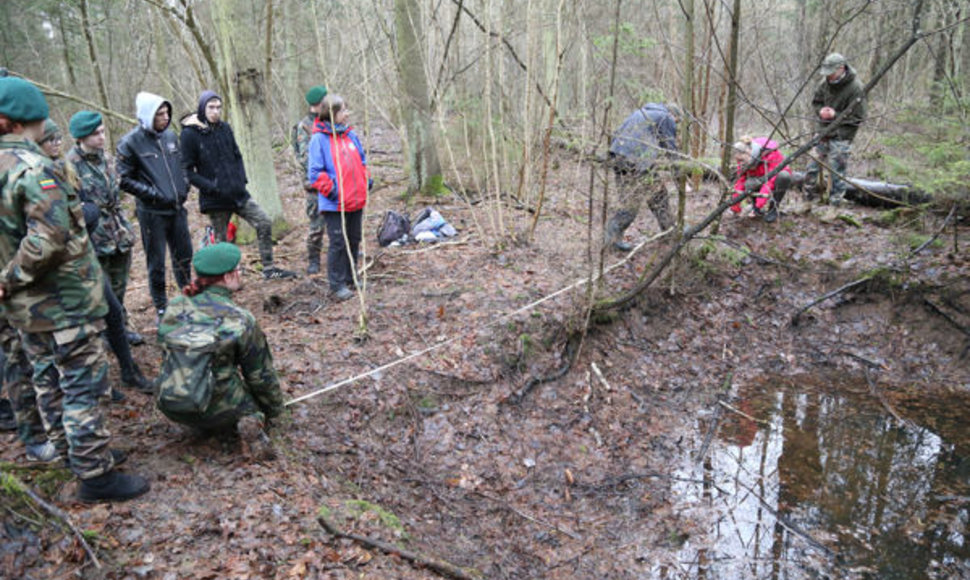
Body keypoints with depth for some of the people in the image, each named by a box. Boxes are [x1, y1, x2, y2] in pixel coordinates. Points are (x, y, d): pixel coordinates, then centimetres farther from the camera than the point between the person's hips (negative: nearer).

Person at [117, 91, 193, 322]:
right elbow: (124, 179, -9)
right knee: (156, 263, 5)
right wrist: (152, 193, -15)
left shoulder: (170, 135, 6)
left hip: (177, 208, 5)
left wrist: (184, 187, 6)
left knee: (184, 255, 16)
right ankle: (161, 308, 17)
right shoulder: (130, 143, -11)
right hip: (152, 212, -5)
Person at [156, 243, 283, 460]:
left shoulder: (174, 308, 1)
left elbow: (169, 357, 15)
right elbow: (261, 375, -1)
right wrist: (274, 408, 17)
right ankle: (253, 420, -13)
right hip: (213, 410, -6)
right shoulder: (241, 321, -11)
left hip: (170, 406, 6)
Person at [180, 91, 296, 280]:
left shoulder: (224, 128, 6)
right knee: (221, 240, 5)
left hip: (237, 192, 5)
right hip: (215, 199, -5)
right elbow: (188, 170, -9)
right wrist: (211, 187, -18)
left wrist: (242, 178, 1)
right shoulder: (190, 134, -9)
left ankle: (268, 268, 8)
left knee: (264, 222, -2)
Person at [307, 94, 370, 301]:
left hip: (356, 200, 7)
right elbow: (315, 172, -11)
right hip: (334, 204, -7)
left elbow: (361, 160, 21)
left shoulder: (351, 135, 10)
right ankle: (337, 285, 7)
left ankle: (351, 278, 30)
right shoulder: (319, 139, -9)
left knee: (354, 240, 15)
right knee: (337, 243, -3)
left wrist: (366, 179, 8)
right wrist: (330, 189, -17)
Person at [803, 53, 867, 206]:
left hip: (841, 136, -6)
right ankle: (808, 199, 25)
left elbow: (858, 118, -13)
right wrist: (820, 111, -5)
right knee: (812, 168, 11)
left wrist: (836, 115, -20)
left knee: (837, 172, -1)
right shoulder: (826, 82, 0)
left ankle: (835, 204, 10)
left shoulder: (855, 88, -16)